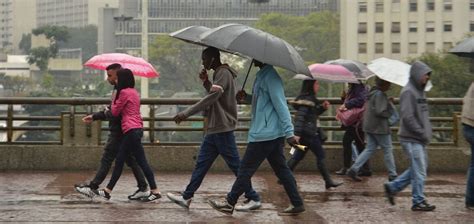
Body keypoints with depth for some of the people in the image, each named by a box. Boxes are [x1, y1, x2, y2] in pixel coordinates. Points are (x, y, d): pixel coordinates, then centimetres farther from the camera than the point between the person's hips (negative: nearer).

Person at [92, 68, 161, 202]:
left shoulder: (125, 92, -10)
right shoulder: (133, 92, 18)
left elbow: (115, 112, -4)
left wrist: (114, 99, 13)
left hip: (131, 130, -10)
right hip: (135, 129, 10)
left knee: (141, 161, -7)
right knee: (119, 161, 11)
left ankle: (155, 192, -5)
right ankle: (107, 191, 14)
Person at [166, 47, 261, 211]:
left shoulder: (223, 74, -14)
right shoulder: (219, 74, 17)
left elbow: (211, 98, -24)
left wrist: (186, 113, -25)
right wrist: (206, 82, 8)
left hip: (222, 129, -10)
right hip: (214, 128, 10)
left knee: (235, 164, -6)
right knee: (201, 163, 10)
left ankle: (253, 198, -1)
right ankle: (186, 197, 12)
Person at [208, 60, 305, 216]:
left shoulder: (270, 77, -16)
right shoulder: (262, 76, 15)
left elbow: (280, 105, -20)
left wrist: (289, 132, -24)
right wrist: (247, 98, 8)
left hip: (264, 135, -10)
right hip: (275, 134, 10)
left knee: (246, 169, 0)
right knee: (281, 169, 10)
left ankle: (229, 203, 8)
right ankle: (296, 204, 10)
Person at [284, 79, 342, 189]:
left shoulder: (311, 99, 15)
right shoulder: (307, 99, -15)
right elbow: (299, 116, -22)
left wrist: (322, 107, 8)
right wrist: (297, 133, -28)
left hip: (305, 133, 10)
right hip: (308, 133, -10)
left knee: (298, 155, 12)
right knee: (320, 155, -3)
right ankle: (328, 181, 1)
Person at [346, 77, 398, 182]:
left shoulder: (373, 93, 12)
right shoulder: (379, 95, -18)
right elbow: (379, 111, -25)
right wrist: (390, 114, -8)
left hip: (369, 126, 9)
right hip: (379, 127, -9)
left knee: (370, 149, 10)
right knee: (388, 150, 2)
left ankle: (353, 169, 0)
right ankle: (392, 175, 10)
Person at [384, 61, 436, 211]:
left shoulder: (419, 91, 15)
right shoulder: (408, 92, -15)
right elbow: (407, 117, -21)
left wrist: (427, 132, 8)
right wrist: (422, 134, -17)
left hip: (419, 139, 9)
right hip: (411, 139, -9)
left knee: (417, 169, 14)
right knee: (419, 171, -4)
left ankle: (392, 187, 23)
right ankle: (418, 202, 6)